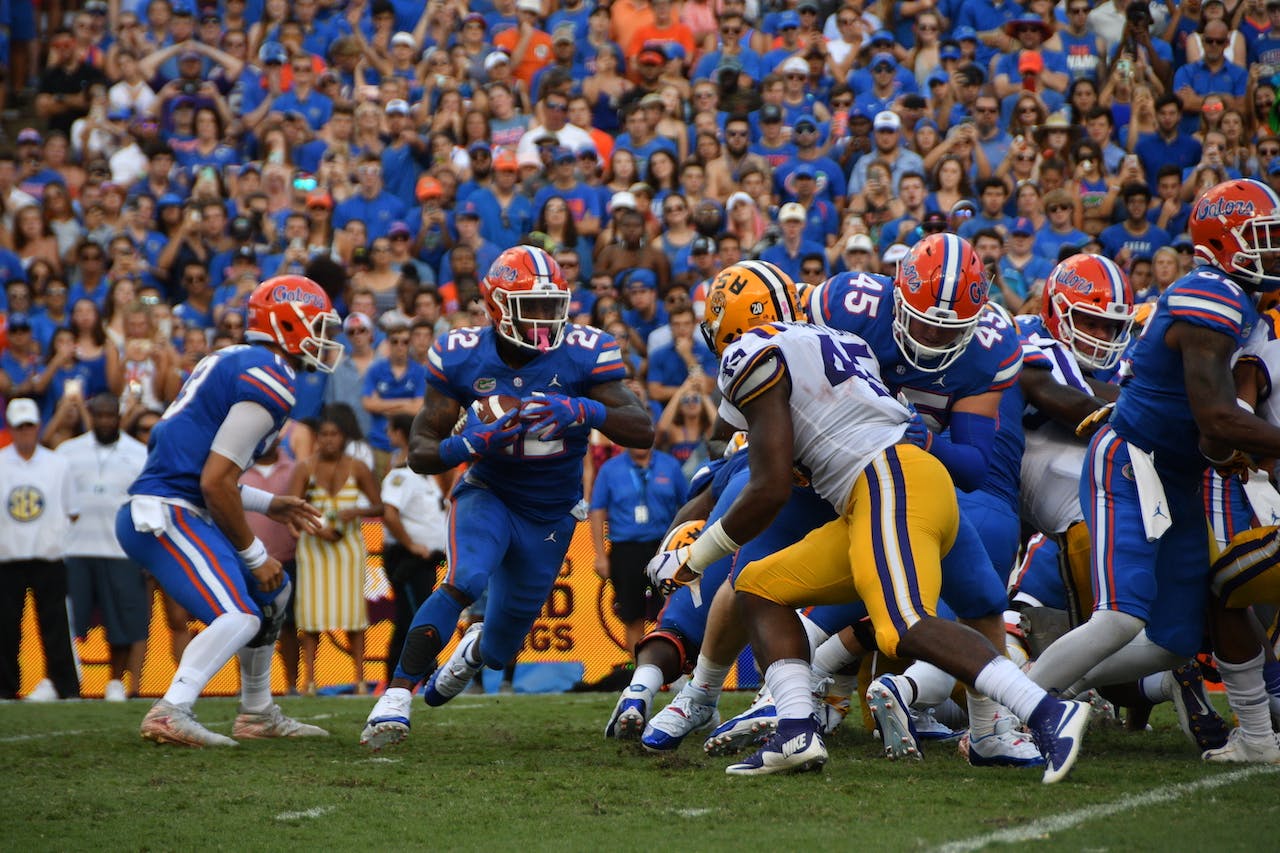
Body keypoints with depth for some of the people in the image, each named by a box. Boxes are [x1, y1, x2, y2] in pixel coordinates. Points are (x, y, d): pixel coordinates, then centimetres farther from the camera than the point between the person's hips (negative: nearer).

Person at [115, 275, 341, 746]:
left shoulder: (229, 363, 19)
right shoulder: (269, 380, -11)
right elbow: (216, 482, -17)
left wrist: (269, 504, 24)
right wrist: (254, 553, -7)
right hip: (164, 513, -10)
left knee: (272, 592, 22)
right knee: (239, 615, -23)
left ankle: (258, 714, 31)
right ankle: (170, 714, -32)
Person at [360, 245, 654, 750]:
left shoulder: (582, 354, -17)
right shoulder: (462, 358, -15)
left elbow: (643, 430, -24)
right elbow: (420, 453, -12)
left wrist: (581, 411, -41)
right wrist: (474, 443, -33)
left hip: (550, 517, 1)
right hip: (487, 495, -1)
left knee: (501, 650, 10)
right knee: (466, 579, -33)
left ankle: (475, 650, 50)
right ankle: (396, 698, -30)